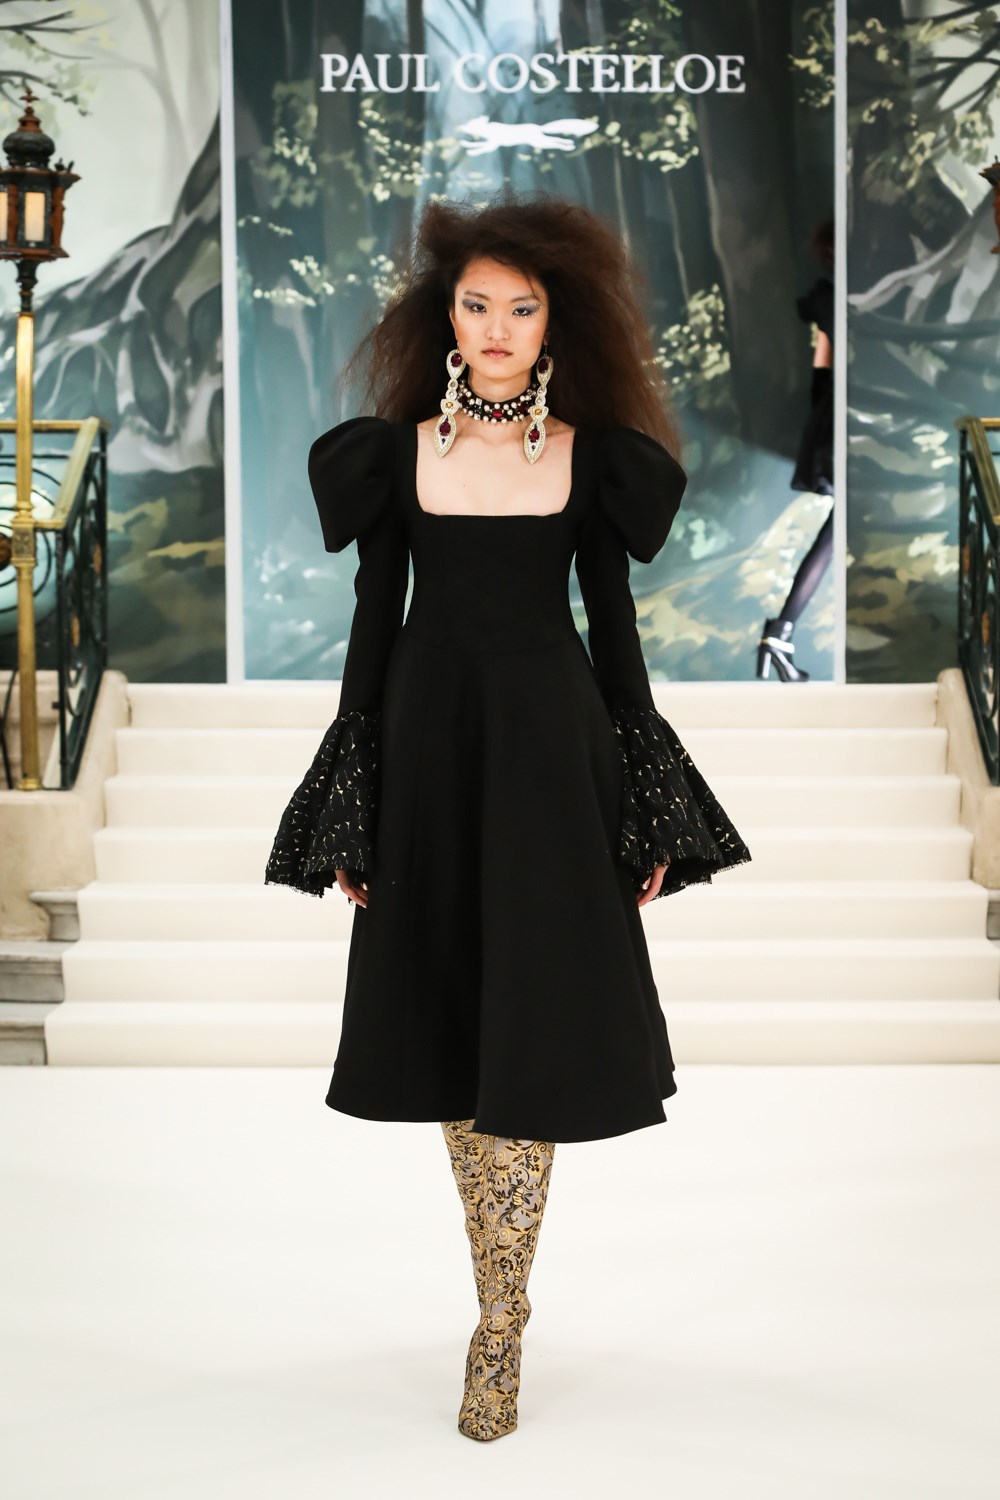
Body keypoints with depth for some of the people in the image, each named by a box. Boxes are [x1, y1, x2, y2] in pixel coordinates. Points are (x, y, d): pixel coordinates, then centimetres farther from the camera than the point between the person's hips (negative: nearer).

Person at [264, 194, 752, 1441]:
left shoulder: (596, 458, 3)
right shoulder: (390, 453, 3)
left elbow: (613, 620, 5)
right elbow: (373, 620, 4)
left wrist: (650, 817, 2)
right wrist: (350, 816, 1)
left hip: (551, 747, -1)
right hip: (429, 744, 1)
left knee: (531, 1024, -4)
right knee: (449, 1013, 7)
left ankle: (500, 1328, 5)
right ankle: (505, 1303, 23)